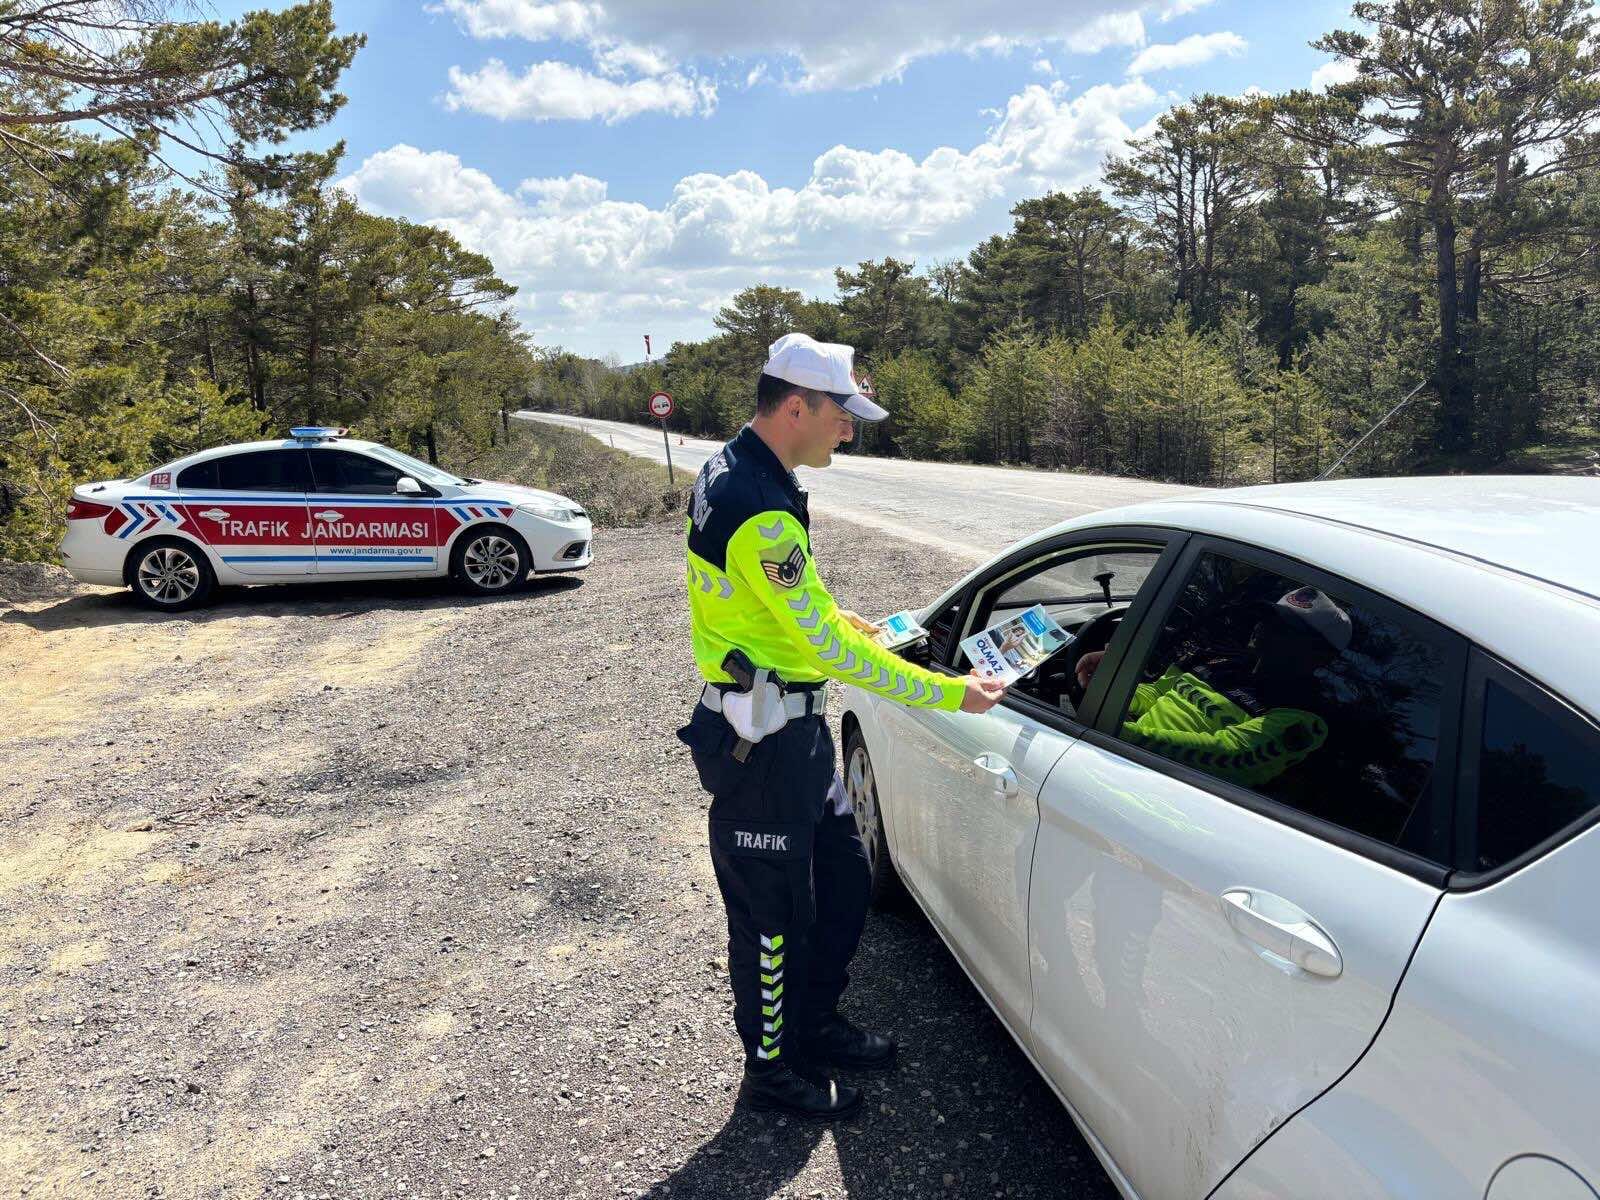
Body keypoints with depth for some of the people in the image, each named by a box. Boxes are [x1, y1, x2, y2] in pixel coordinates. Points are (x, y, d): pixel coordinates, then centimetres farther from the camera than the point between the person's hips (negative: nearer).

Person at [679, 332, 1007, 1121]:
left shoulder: (732, 471, 7)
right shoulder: (761, 510, -26)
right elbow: (827, 650, -24)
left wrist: (846, 625, 13)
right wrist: (947, 694, -18)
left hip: (791, 727, 10)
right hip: (760, 740, -10)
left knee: (843, 876, 21)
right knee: (773, 909, 7)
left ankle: (814, 1025, 40)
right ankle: (772, 1070, 28)